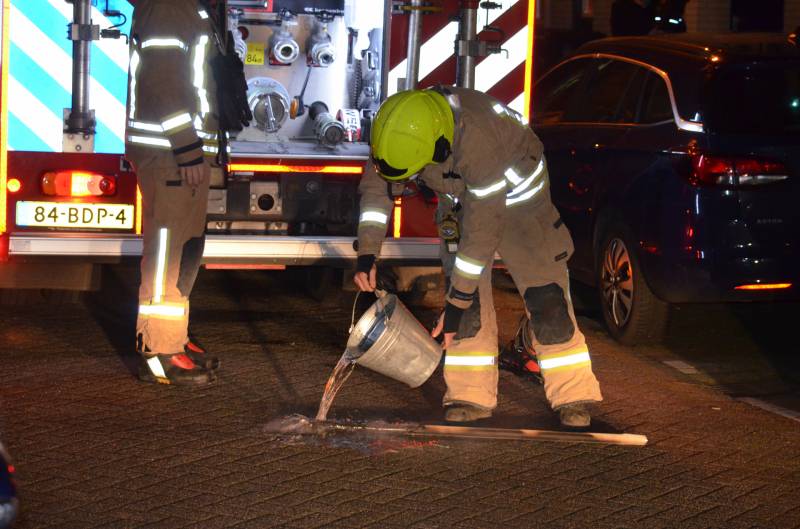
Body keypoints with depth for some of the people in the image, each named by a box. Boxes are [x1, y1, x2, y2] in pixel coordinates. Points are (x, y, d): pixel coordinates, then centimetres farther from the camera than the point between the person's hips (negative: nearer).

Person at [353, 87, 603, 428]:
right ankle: (473, 395, -1)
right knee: (467, 299, -6)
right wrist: (366, 255, -20)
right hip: (460, 196, 5)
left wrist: (455, 304, -32)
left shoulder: (478, 140, -43)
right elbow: (377, 186, -8)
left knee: (544, 294, -11)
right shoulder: (400, 130, -25)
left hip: (514, 193, -5)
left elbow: (483, 229, -38)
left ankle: (573, 397, -7)